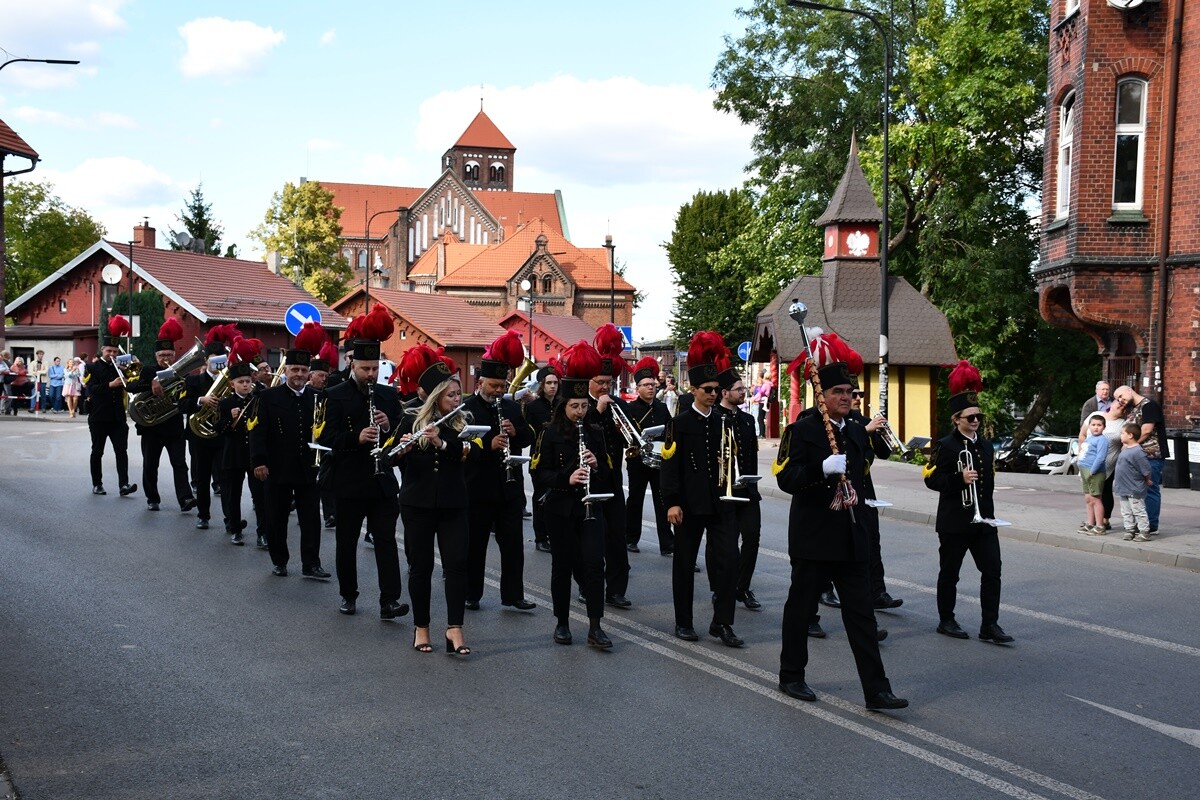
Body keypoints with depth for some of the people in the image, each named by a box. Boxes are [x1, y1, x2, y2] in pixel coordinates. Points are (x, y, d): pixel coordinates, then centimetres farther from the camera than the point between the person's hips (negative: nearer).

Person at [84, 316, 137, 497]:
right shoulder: (92, 368, -1)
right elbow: (91, 389, -15)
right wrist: (110, 385, -26)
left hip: (118, 417, 3)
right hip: (99, 418, -2)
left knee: (121, 451, -8)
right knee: (97, 452, 7)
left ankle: (124, 484, -15)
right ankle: (97, 484, 18)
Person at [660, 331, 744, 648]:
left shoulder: (725, 422, 8)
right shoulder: (680, 423, -4)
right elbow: (670, 464, -8)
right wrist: (671, 502, -14)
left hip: (721, 503, 3)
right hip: (690, 503, -3)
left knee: (728, 559, -4)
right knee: (685, 562, 6)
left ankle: (722, 622, 4)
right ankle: (683, 622, 18)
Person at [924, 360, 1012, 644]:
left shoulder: (985, 446, 13)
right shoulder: (945, 446, -8)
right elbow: (932, 479, -14)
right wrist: (959, 479, -27)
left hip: (982, 519, 6)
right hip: (954, 521, -6)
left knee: (992, 570, -2)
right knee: (949, 573, 6)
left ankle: (990, 625, 2)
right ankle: (946, 621, 20)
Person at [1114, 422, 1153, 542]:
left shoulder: (1138, 452, -21)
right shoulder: (1125, 449, 9)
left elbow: (1146, 470, -18)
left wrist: (1147, 480, -3)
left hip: (1135, 490, -9)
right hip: (1124, 489, 9)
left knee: (1139, 511, -2)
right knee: (1126, 512, 14)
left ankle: (1144, 532, 4)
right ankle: (1129, 530, 23)